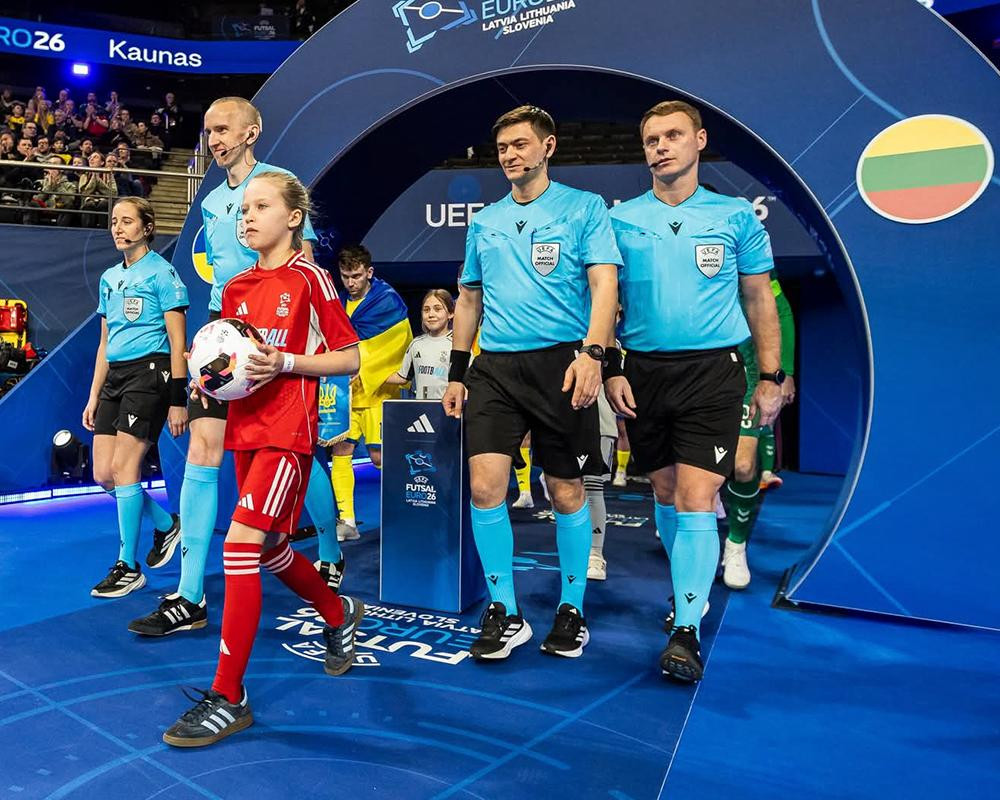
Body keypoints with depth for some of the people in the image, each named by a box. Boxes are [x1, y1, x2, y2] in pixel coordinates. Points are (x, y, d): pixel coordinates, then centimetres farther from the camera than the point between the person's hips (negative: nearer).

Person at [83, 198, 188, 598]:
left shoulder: (162, 273, -5)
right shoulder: (109, 278, 17)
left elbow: (177, 342, -8)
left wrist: (178, 400, -12)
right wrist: (94, 396, 17)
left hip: (150, 372, -8)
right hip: (114, 376, 8)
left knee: (123, 466, -10)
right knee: (103, 473, 3)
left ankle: (128, 568, 2)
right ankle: (166, 525, 26)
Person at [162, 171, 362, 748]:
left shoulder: (309, 279, -5)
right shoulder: (236, 288, 13)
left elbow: (349, 357, -5)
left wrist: (285, 363, -17)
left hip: (289, 431, -8)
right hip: (245, 428, 8)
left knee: (241, 542, -18)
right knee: (269, 550, 15)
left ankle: (228, 699, -9)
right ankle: (341, 613, 42)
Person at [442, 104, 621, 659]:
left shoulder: (584, 208, 3)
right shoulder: (484, 222, 17)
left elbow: (604, 284, -7)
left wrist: (592, 352, -22)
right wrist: (456, 374, 16)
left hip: (560, 363, -3)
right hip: (494, 367, 4)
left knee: (566, 493, 3)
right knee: (484, 485, -8)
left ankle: (572, 609, 21)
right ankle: (504, 613, 6)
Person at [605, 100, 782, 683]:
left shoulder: (736, 216, 5)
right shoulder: (621, 219, 7)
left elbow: (760, 301, 9)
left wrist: (771, 377, 4)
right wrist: (611, 370, -1)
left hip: (712, 371, -2)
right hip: (644, 372, 3)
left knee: (696, 499, -10)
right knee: (665, 493, 12)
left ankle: (687, 631, -5)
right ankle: (691, 587, 33)